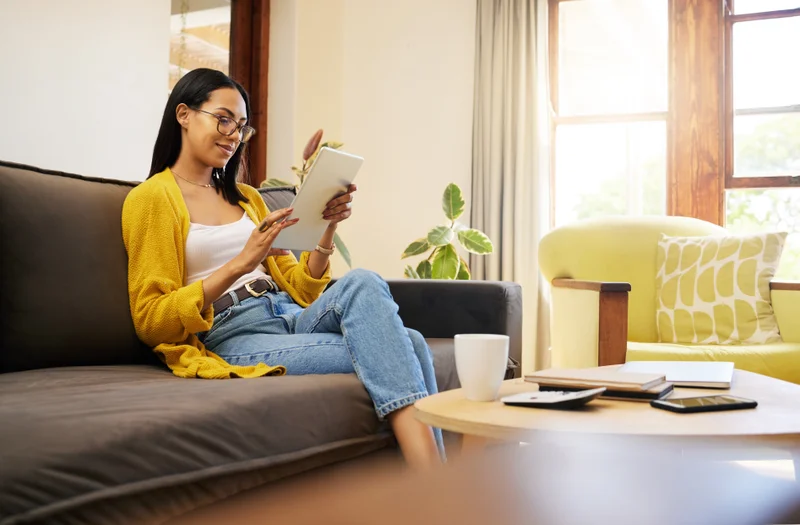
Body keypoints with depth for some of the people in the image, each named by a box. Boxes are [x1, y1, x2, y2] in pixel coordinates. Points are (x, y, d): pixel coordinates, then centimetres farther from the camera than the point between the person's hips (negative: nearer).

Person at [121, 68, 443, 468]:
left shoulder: (247, 197, 23)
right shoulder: (151, 198, 3)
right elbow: (150, 322, -6)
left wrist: (328, 229, 1)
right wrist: (239, 264, -15)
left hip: (291, 318, 6)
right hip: (232, 337, -6)